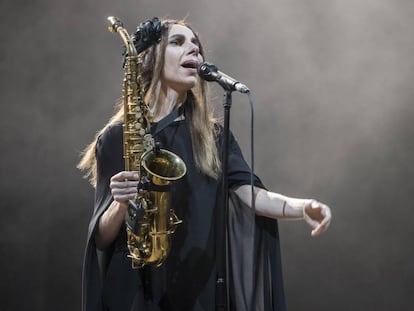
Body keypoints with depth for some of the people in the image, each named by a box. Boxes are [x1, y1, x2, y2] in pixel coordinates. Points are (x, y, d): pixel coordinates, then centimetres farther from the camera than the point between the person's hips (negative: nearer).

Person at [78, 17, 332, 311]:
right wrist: (121, 204, -24)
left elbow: (249, 193, -9)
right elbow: (103, 237, -3)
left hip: (203, 286, 3)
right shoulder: (119, 137, -2)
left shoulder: (212, 135, 7)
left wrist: (302, 207, -27)